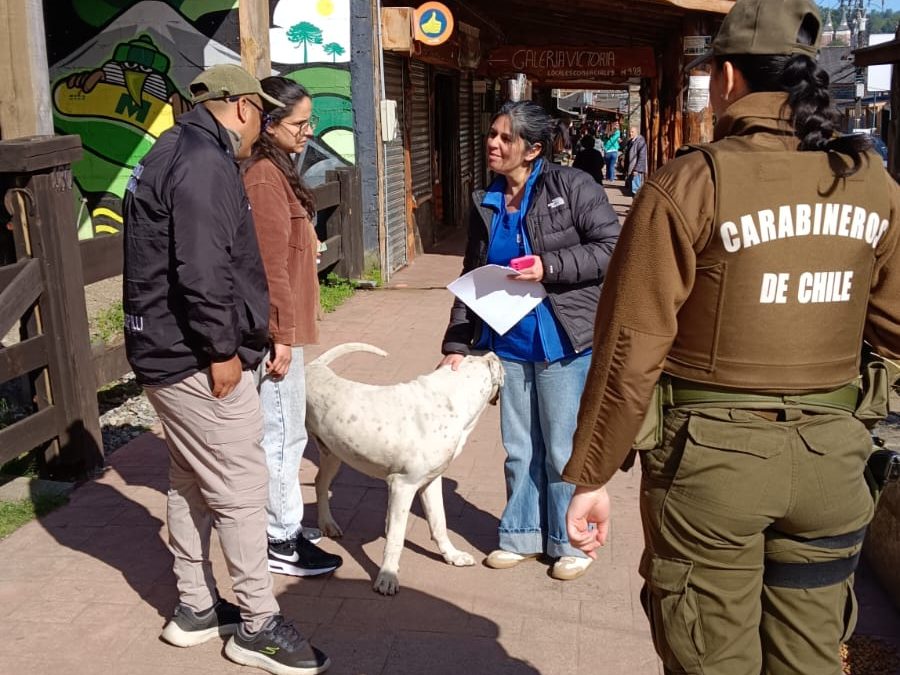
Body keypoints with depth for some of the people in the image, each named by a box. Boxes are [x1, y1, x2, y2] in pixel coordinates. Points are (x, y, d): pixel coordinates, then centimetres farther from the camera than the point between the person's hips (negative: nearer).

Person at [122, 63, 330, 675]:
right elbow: (203, 271, -26)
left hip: (165, 351, 11)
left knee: (191, 484, 18)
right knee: (242, 489, -2)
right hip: (198, 359, -11)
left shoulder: (173, 153, 16)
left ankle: (195, 607, 31)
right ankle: (258, 625, 10)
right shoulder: (205, 164, -17)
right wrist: (222, 349, -18)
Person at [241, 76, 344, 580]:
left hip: (285, 323, 10)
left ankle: (285, 522, 32)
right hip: (276, 328, -10)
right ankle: (281, 543, 12)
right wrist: (282, 335, -20)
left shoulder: (276, 170, 14)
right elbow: (271, 265, -21)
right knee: (283, 433, 0)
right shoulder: (264, 178, -18)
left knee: (286, 431, 18)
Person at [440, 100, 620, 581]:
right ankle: (523, 535, 32)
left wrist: (550, 267, -21)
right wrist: (457, 344, 7)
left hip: (564, 341, -5)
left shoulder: (571, 187, -8)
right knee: (520, 447, 15)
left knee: (563, 447, 6)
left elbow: (611, 247, -11)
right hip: (509, 342, 5)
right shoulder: (485, 205, 9)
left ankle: (571, 541, 24)